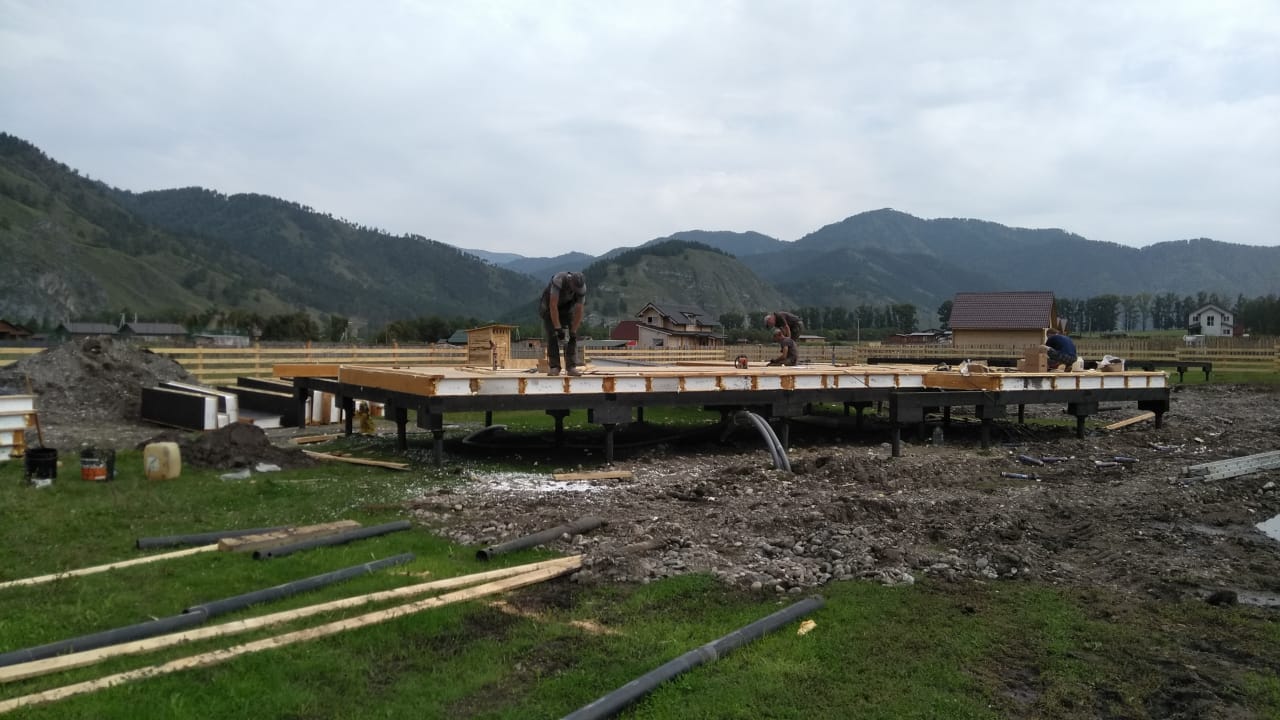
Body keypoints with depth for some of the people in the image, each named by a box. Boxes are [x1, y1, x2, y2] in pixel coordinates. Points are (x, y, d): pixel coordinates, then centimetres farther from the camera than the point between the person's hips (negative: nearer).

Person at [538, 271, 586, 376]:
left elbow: (578, 311, -20)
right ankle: (554, 367, -10)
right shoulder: (559, 280, -38)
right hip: (549, 305, -3)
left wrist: (573, 331, -23)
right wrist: (558, 328, -39)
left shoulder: (581, 287, -25)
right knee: (552, 335, -14)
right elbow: (553, 306, -38)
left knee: (572, 336, -10)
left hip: (566, 307, 3)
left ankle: (571, 367, -10)